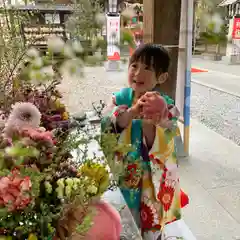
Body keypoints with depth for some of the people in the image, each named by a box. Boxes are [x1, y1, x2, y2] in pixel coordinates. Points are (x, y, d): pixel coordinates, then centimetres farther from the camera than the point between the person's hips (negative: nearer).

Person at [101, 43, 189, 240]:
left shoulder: (166, 106, -16)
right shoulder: (120, 98, -8)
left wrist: (148, 123, -40)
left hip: (153, 178, -2)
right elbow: (106, 127, -22)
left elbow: (160, 148, -21)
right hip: (124, 172, 3)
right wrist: (133, 111, -37)